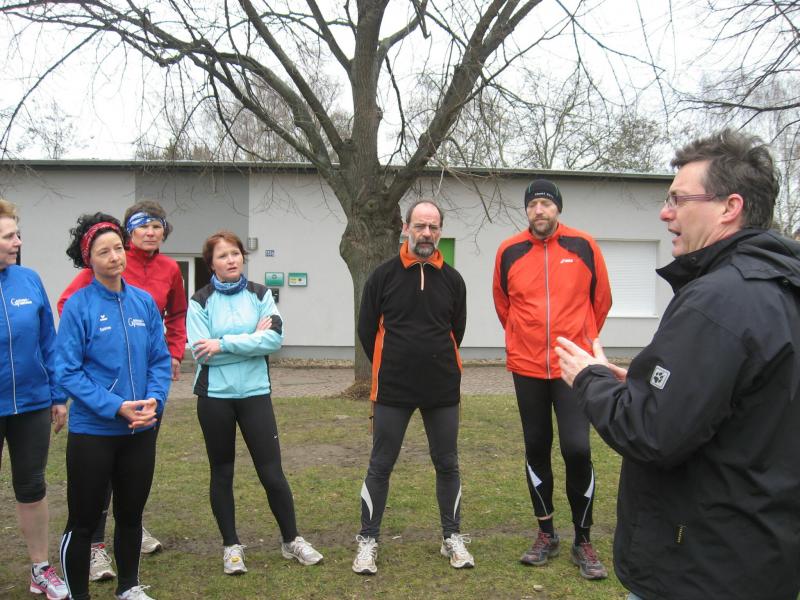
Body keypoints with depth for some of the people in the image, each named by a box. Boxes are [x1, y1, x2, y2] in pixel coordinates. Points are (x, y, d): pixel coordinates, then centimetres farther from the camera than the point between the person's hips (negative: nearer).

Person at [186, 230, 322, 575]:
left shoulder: (260, 295, 3)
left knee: (272, 470, 2)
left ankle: (291, 540, 19)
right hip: (215, 395, 0)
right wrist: (251, 340, -12)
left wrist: (223, 344, -15)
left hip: (255, 392, 1)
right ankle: (231, 546, 25)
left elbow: (274, 338, -12)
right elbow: (200, 351, -14)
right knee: (222, 472, 11)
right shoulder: (201, 302, -2)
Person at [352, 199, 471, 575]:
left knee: (447, 464, 11)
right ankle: (368, 540, 19)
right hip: (393, 389, -2)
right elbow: (367, 328, 4)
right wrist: (389, 368, 9)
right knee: (380, 466, 5)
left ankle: (453, 537, 26)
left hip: (443, 389, 2)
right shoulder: (383, 275, -3)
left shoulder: (452, 279, 3)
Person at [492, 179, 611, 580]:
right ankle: (546, 533, 27)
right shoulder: (509, 252, -1)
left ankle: (583, 541, 13)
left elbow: (601, 299, 8)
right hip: (526, 368, 2)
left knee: (577, 449, -6)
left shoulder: (583, 246, -4)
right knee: (536, 449, 10)